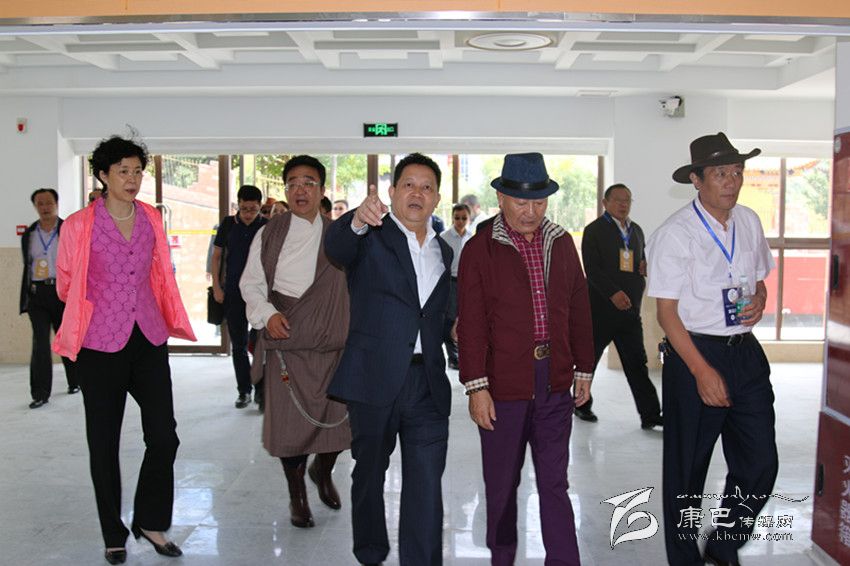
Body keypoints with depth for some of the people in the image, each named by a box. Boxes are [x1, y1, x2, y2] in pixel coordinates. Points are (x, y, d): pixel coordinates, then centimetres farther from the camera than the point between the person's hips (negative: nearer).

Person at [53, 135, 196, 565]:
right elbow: (66, 285, 6)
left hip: (149, 339, 3)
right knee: (104, 443, 7)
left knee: (164, 436, 1)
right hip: (100, 344, -3)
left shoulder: (151, 219, 6)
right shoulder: (79, 225, -5)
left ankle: (151, 522, 23)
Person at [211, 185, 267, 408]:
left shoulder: (267, 227, -1)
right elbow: (217, 256, 9)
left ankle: (261, 388, 10)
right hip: (233, 293, 2)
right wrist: (217, 287, 2)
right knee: (238, 344, 8)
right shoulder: (228, 224, 3)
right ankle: (244, 390, 18)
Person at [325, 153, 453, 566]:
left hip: (428, 383, 3)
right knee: (369, 473, 14)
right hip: (376, 378, -3)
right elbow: (335, 247, -26)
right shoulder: (370, 238, -1)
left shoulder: (444, 252, 16)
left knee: (426, 485, -1)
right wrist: (357, 221, -45)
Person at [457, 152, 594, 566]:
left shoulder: (561, 243, 9)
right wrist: (476, 386, -12)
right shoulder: (480, 249, -5)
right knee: (502, 485, 12)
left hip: (555, 385, 3)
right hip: (503, 387, -3)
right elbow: (470, 323, -8)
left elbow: (578, 311, 13)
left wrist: (583, 370, 13)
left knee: (555, 485, 8)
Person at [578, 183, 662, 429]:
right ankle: (582, 405, 24)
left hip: (630, 308, 5)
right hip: (601, 307, -5)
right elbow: (591, 268, -14)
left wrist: (645, 266, 1)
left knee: (637, 363, 2)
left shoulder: (636, 230, 16)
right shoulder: (594, 230, -4)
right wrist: (613, 293, -24)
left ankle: (650, 414, 3)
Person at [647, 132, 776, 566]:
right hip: (694, 352, -5)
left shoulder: (749, 222, 8)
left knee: (761, 463, 8)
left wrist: (759, 302, -4)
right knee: (687, 470, 7)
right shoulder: (675, 233, -11)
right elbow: (667, 312, -12)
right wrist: (702, 371, -17)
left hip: (746, 351, 6)